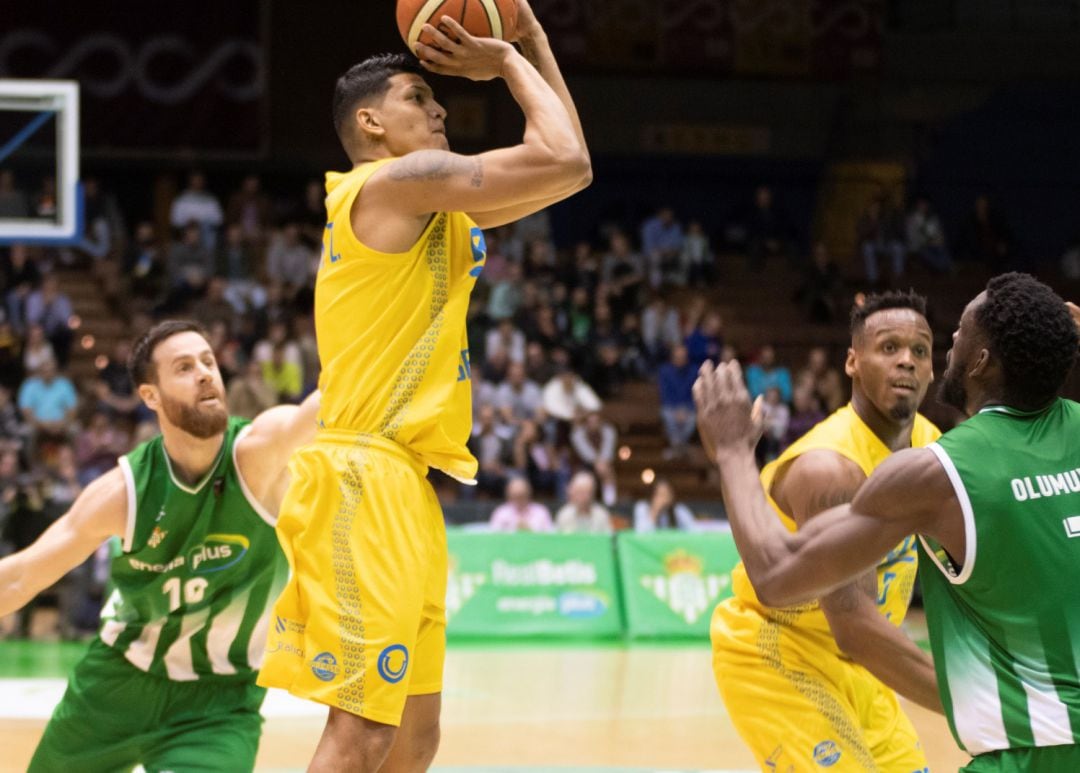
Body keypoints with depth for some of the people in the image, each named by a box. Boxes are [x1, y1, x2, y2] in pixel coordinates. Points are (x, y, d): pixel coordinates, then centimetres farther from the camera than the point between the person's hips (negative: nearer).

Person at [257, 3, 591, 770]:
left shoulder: (427, 205, 20)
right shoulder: (395, 181, -9)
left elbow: (564, 168, 23)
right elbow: (565, 162, -15)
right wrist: (508, 63, -1)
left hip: (404, 487, 10)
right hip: (365, 481, -10)